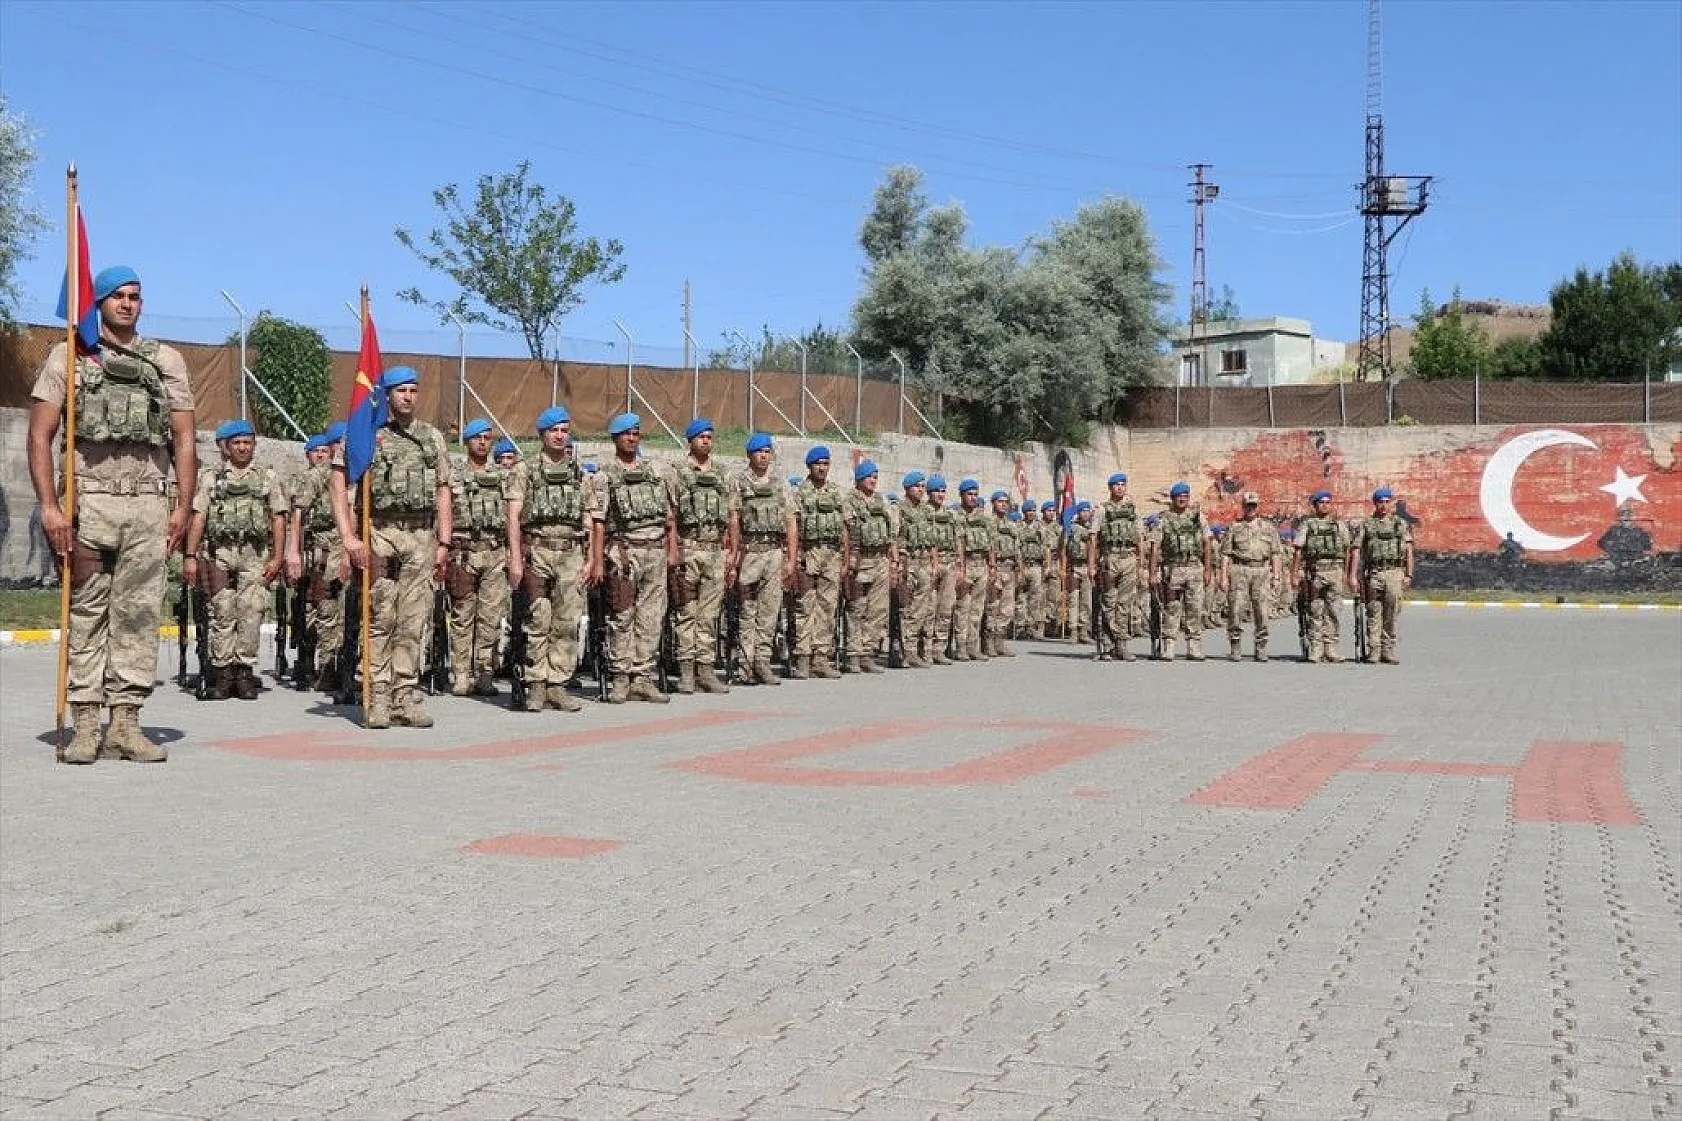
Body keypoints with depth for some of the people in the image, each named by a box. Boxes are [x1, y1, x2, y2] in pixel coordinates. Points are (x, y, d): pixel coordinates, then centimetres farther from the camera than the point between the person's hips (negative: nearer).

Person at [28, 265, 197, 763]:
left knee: (139, 614, 0)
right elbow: (40, 437, 3)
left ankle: (125, 723, 5)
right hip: (88, 500, -2)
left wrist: (184, 507, 4)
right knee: (86, 613, -1)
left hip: (149, 504, 2)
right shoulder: (69, 357, 9)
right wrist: (49, 506, -8)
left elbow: (184, 440, 13)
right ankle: (85, 725, 2)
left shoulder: (167, 361, 15)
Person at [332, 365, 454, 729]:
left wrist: (444, 543, 8)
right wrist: (350, 538, -12)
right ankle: (377, 698, 2)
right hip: (379, 533, -3)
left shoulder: (433, 437, 15)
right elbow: (340, 489, -2)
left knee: (414, 620, 3)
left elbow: (443, 493, 15)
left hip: (421, 536, 3)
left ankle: (406, 697, 8)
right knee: (379, 619, -3)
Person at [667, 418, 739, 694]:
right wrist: (673, 553, -12)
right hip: (687, 548, -4)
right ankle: (686, 671, 2)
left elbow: (733, 518, 15)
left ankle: (706, 669, 8)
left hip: (716, 550, 4)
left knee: (710, 614, 4)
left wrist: (733, 554, 8)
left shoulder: (722, 476, 15)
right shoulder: (676, 475, 2)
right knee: (686, 613, -1)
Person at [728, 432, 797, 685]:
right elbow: (732, 522, -3)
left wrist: (791, 560, 6)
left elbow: (791, 526, 13)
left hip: (775, 551, 4)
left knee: (770, 609, 2)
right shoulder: (737, 482, 3)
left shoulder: (780, 486, 16)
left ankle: (762, 661, 8)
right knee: (748, 610, 0)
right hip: (749, 550, -4)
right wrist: (733, 556, -11)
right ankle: (746, 664, 5)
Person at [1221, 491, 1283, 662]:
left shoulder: (1269, 527, 14)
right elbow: (1226, 554, 6)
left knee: (1262, 612, -3)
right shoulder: (1234, 527, 10)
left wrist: (1276, 575, 2)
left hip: (1261, 571, 1)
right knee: (1235, 610, -6)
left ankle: (1261, 651, 3)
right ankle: (1235, 650, 0)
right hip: (1239, 571, -1)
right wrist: (1224, 576, -2)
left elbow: (1275, 553, 12)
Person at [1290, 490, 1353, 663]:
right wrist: (1294, 575, -2)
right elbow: (1298, 552, 4)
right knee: (1315, 612, 0)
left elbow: (1347, 551, 15)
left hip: (1335, 572, 2)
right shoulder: (1307, 525, 8)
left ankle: (1330, 648, 4)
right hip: (1314, 572, -2)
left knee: (1332, 612, 1)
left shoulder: (1340, 525, 15)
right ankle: (1315, 649, 4)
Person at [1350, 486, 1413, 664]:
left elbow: (1408, 550, 8)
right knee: (1374, 613, 0)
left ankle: (1388, 650, 3)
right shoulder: (1366, 525, 13)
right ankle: (1374, 651, 4)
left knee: (1391, 614, -4)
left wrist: (1409, 575, -3)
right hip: (1373, 574, 0)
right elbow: (1355, 550, 7)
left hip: (1394, 572, 0)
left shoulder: (1401, 524, 14)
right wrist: (1352, 575, -2)